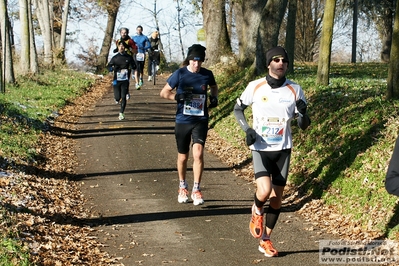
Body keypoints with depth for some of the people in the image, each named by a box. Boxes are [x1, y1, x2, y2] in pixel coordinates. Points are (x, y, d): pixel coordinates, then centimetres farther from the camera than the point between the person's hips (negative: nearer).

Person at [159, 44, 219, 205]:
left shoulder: (207, 75, -1)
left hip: (200, 121, 0)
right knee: (183, 157, 12)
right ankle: (182, 187, 33)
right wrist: (178, 96, -20)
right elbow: (164, 92, -1)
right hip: (182, 121, 0)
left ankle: (196, 190, -5)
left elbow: (213, 86, 22)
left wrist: (214, 97, 0)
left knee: (198, 154, -16)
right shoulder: (180, 74, -6)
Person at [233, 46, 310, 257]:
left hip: (282, 149, 2)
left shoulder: (295, 90, -3)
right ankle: (257, 212, 14)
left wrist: (302, 113, -22)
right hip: (260, 148, -2)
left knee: (277, 197, 6)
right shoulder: (255, 87, -7)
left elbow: (304, 126, 2)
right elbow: (238, 109, 8)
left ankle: (265, 241, 22)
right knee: (265, 190, -22)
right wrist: (247, 129, -9)